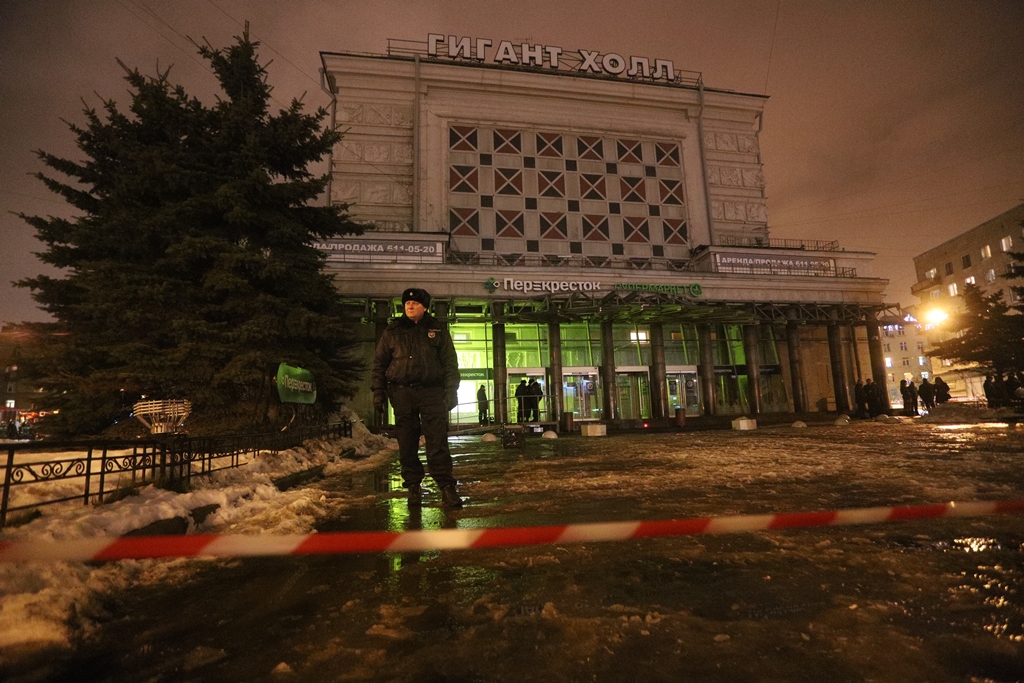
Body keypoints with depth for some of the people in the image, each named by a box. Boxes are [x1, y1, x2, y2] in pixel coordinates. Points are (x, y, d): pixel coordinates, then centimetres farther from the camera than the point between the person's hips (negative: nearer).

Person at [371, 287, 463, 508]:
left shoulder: (437, 331, 8)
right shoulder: (392, 332, 11)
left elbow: (450, 363, 5)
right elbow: (379, 363, 12)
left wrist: (451, 392, -4)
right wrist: (378, 391, 4)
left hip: (431, 392, -2)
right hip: (402, 393, 2)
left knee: (438, 442, -6)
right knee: (407, 444, 5)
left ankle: (447, 487, -3)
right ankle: (413, 486, 16)